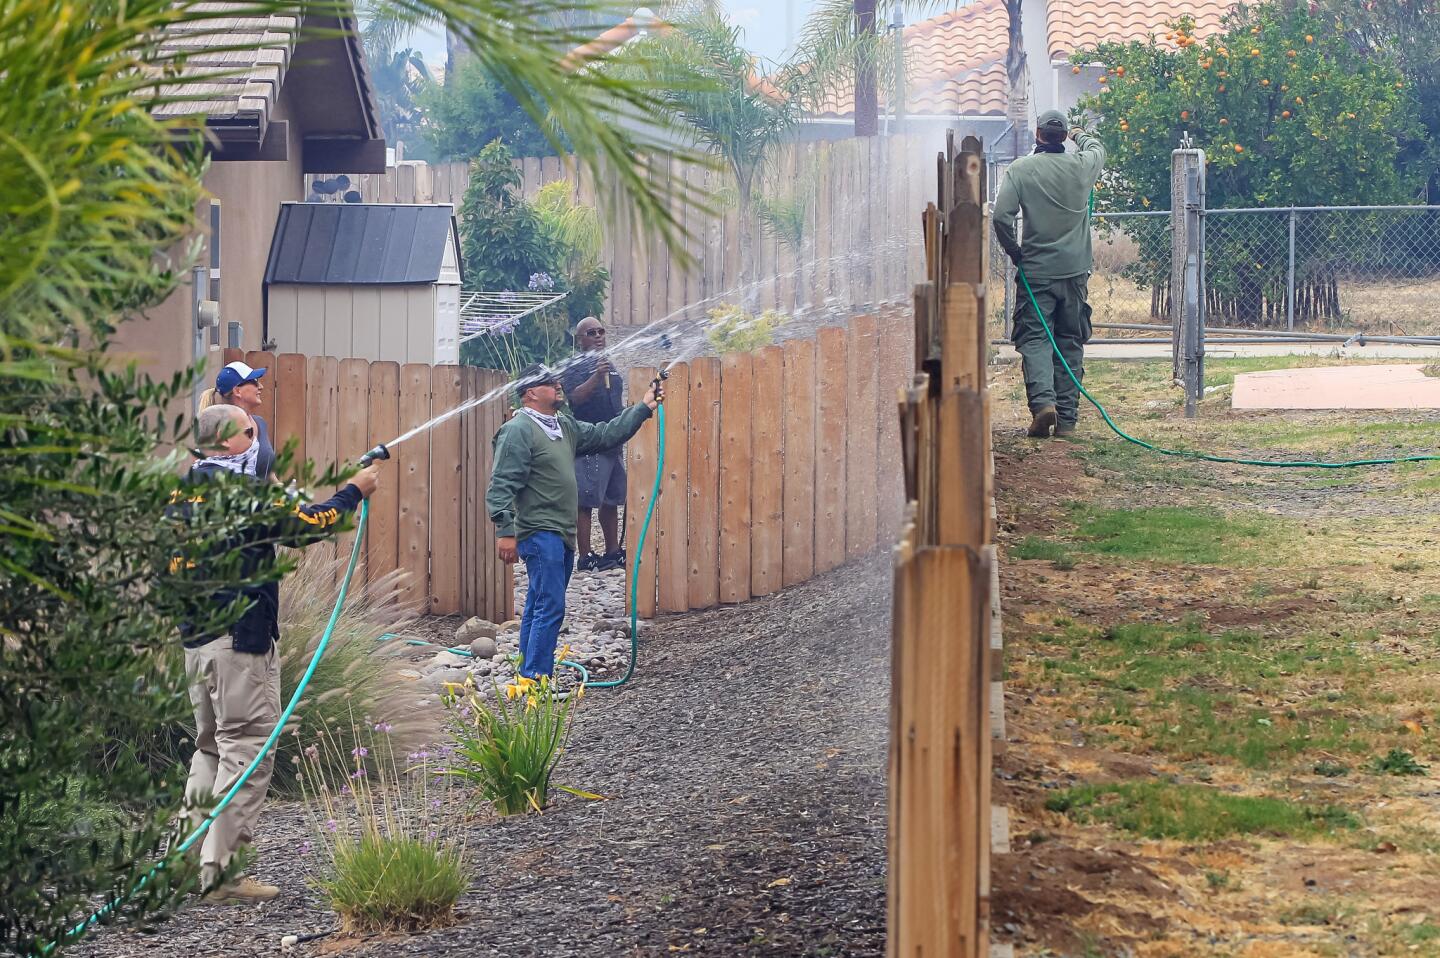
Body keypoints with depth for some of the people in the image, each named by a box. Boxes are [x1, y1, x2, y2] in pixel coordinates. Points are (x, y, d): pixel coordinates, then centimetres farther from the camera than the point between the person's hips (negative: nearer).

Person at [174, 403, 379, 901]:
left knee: (210, 747, 18)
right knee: (246, 751, -4)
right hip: (241, 637, -9)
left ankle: (194, 858, 19)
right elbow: (306, 525, -9)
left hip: (195, 638, 9)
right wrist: (355, 491, 4)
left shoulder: (185, 492, 10)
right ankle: (223, 871, -7)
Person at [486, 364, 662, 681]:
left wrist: (644, 407, 17)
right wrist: (505, 531, -24)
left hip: (562, 536, 9)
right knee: (550, 608, -14)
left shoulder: (565, 426, 16)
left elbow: (606, 435, 23)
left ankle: (529, 678, 18)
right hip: (540, 533, -9)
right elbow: (502, 485, -17)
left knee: (538, 609, 13)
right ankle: (535, 681, -14)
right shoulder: (518, 430, -11)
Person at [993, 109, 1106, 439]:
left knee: (1034, 339, 0)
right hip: (1075, 272, 3)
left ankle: (1043, 401, -22)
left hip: (1036, 272, -2)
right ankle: (1067, 418, 7)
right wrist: (1081, 136, 48)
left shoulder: (1021, 169, -7)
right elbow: (1099, 150, 27)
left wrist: (1014, 251, 2)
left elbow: (1001, 216, -14)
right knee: (1070, 343, 9)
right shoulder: (1082, 165, 2)